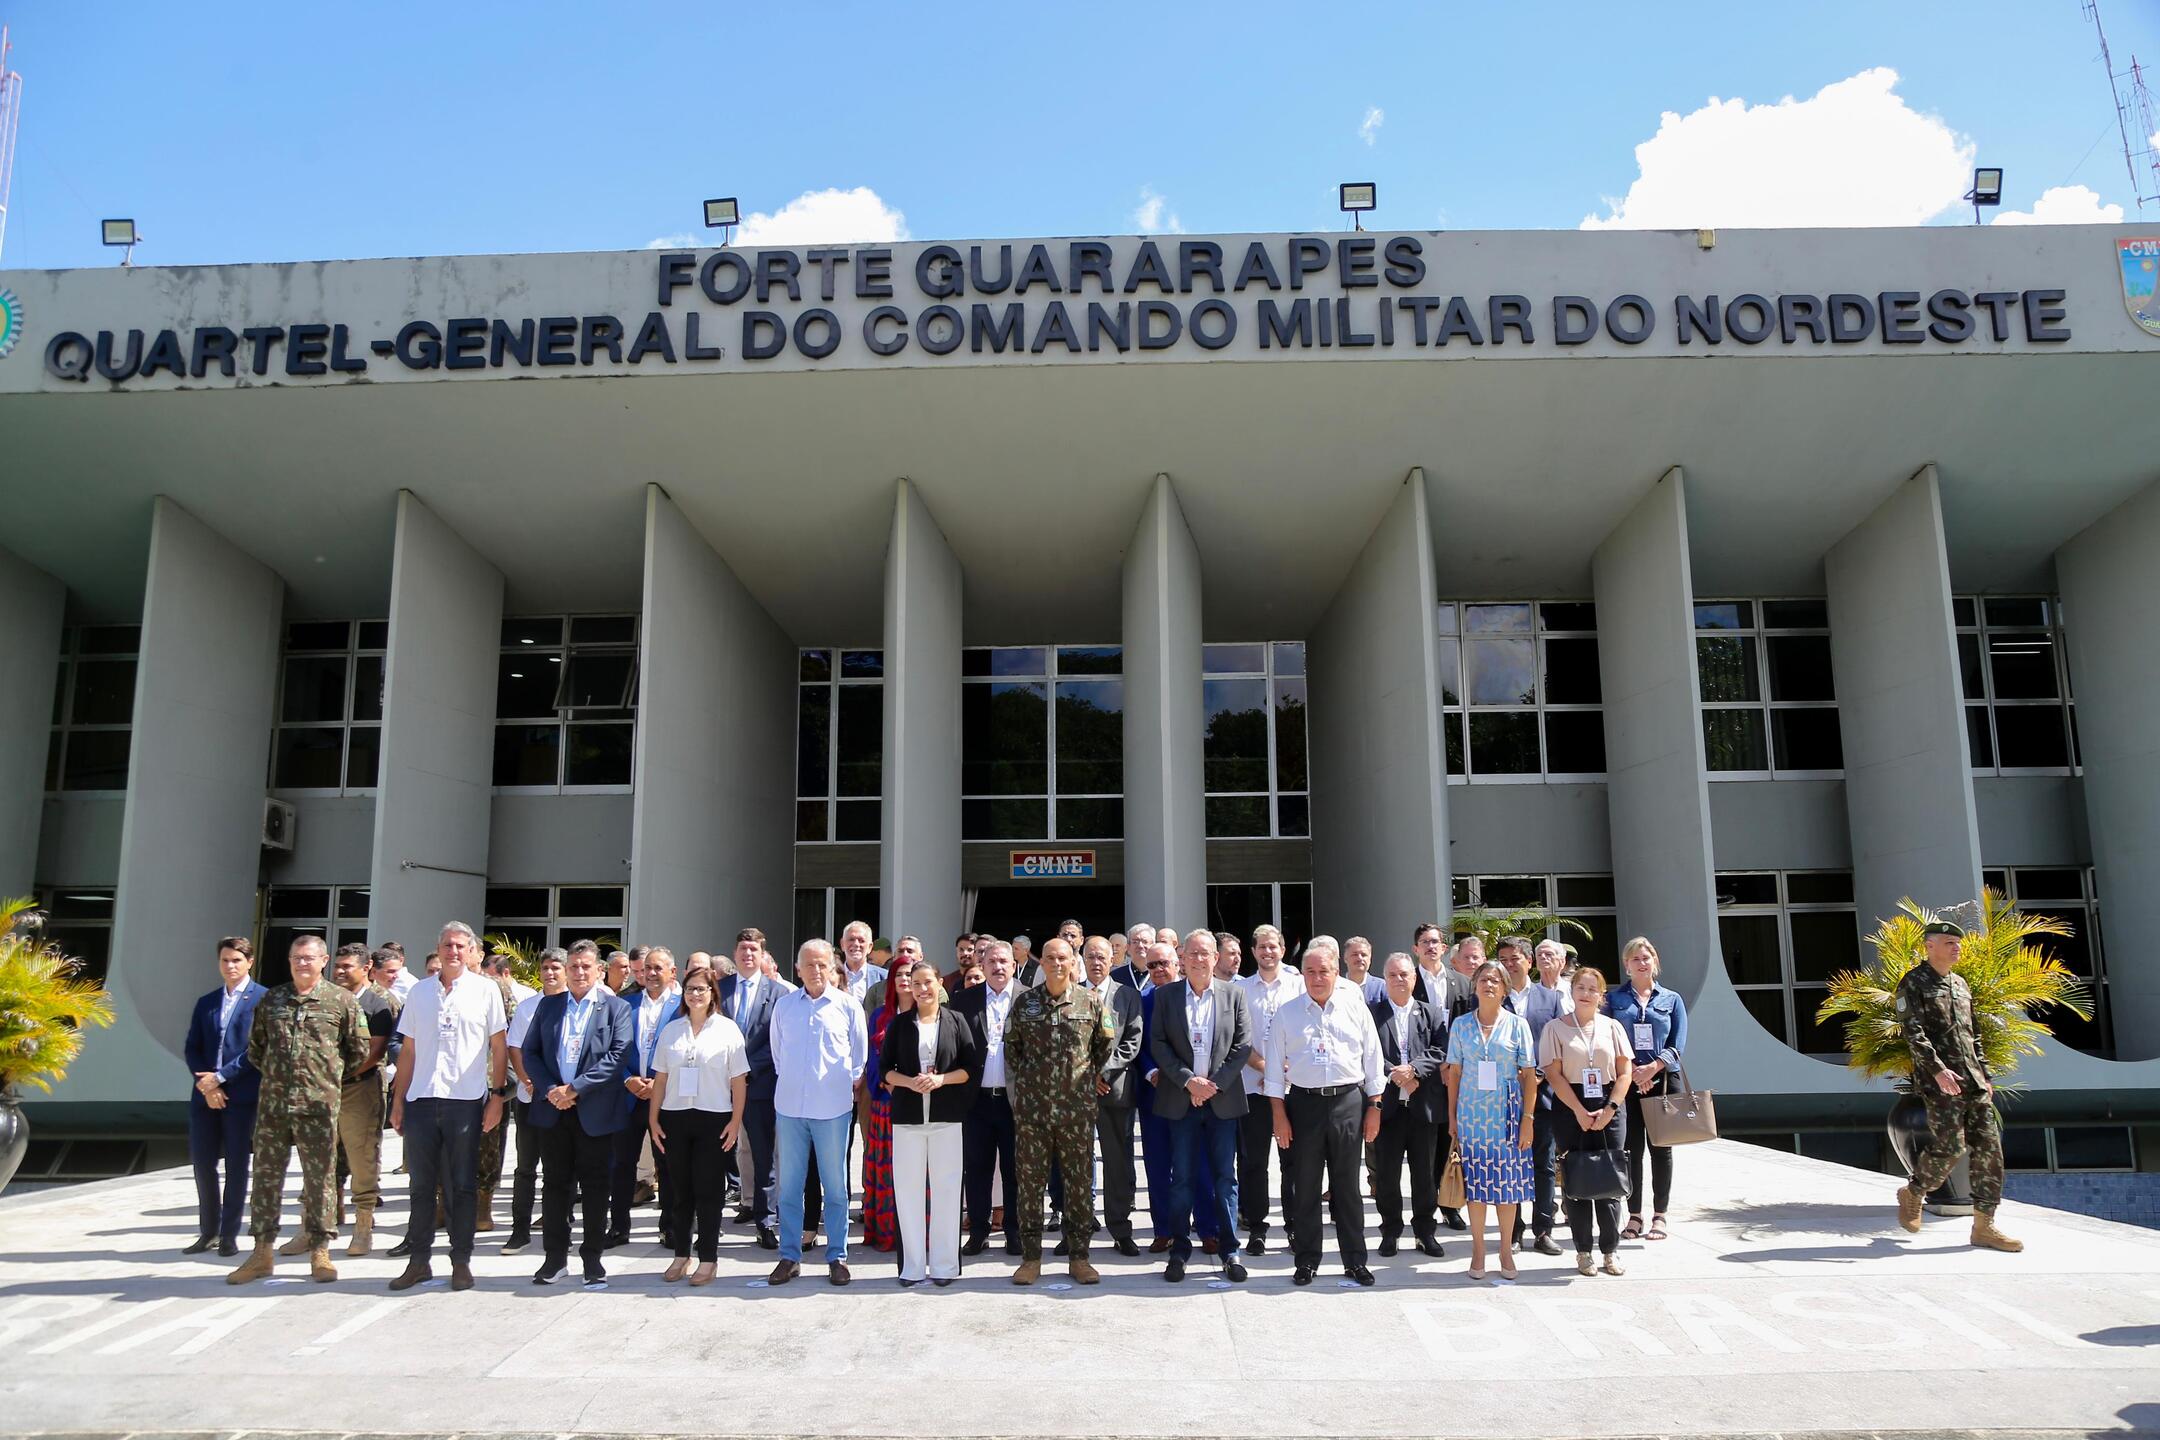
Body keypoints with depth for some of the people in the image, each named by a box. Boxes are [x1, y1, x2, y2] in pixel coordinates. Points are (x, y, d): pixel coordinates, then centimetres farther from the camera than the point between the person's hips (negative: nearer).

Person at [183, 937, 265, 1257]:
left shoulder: (263, 999, -3)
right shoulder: (206, 1003, 15)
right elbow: (192, 1048, 10)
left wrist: (220, 1077, -13)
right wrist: (204, 1083, -6)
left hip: (242, 1095, -5)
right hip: (205, 1095, 5)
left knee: (236, 1166, 2)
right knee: (203, 1164, 8)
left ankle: (229, 1235, 10)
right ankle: (208, 1231, 21)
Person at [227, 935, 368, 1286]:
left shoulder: (341, 1001, 1)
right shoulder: (271, 1000, 11)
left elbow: (359, 1049, 6)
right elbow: (255, 1047, 21)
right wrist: (273, 1072, 13)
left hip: (318, 1103, -3)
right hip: (272, 1102, 3)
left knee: (320, 1178, 2)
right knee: (265, 1175, 7)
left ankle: (319, 1251, 10)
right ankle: (262, 1252, 17)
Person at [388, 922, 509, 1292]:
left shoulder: (485, 990, 1)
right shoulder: (419, 992, 10)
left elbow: (499, 1047, 2)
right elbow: (409, 1050, 12)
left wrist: (497, 1095, -4)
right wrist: (399, 1099, 8)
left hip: (465, 1100, -3)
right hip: (421, 1099, 3)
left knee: (462, 1186, 4)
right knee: (421, 1184, 8)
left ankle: (461, 1261, 13)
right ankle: (418, 1259, 18)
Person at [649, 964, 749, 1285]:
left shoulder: (727, 1029, 0)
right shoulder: (671, 1030, 9)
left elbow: (738, 1080, -2)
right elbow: (660, 1078, 10)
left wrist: (736, 1121, -8)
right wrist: (653, 1119, 4)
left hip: (713, 1120, -3)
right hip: (674, 1118, 3)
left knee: (707, 1191, 1)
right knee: (680, 1190, 9)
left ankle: (708, 1260, 9)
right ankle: (681, 1255, 20)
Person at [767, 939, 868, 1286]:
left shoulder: (848, 1005, -1)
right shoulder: (784, 1005, 4)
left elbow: (860, 1052, 9)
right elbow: (777, 1050, 15)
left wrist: (847, 1081, 6)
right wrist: (790, 1081, 13)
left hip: (832, 1107, -2)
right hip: (789, 1105, 2)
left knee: (835, 1186, 5)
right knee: (788, 1185, 7)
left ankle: (837, 1257, 14)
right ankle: (789, 1256, 16)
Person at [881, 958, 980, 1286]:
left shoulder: (956, 1021, 5)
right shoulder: (900, 1023, 9)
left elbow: (971, 1066, 2)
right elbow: (885, 1068, 6)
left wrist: (941, 1080, -13)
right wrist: (909, 1082, -12)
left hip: (947, 1115, -1)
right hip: (907, 1114, 1)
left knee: (945, 1188, 1)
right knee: (908, 1188, 2)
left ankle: (943, 1264, 9)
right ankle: (912, 1265, 10)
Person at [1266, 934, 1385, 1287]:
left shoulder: (1355, 1007, 3)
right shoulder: (1287, 1013, 2)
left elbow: (1372, 1059, 7)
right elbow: (1275, 1066, 3)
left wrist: (1374, 1106, 3)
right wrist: (1279, 1115, -1)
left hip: (1348, 1101, 0)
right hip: (1304, 1102, 0)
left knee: (1347, 1186, 8)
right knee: (1306, 1187, 6)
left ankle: (1355, 1260, 18)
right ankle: (1306, 1261, 17)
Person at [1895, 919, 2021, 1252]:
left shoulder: (1960, 984, 20)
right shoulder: (1913, 983, -4)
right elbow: (1913, 1033, -14)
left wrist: (1986, 1075, 16)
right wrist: (1938, 1070, -24)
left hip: (1972, 1080, 7)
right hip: (1940, 1081, -7)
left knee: (1988, 1147, 1)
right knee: (1947, 1149, -11)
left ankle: (1984, 1226, 5)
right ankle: (1912, 1195, 14)